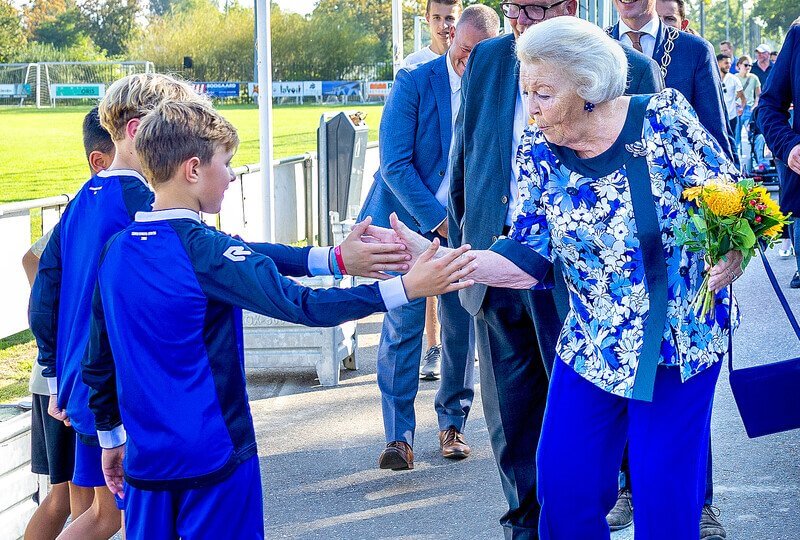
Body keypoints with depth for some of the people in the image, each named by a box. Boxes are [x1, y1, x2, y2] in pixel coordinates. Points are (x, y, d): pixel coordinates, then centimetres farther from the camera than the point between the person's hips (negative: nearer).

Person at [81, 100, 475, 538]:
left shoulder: (115, 251, 3)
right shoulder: (202, 250, -18)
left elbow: (97, 361, 11)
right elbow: (300, 304, -24)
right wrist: (406, 287, -23)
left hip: (145, 464, 7)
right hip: (214, 460, -7)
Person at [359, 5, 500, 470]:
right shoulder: (415, 83, -8)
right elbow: (396, 164, -12)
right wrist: (437, 219, -16)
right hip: (409, 219, -2)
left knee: (462, 327, 6)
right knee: (402, 326, -6)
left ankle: (453, 423, 22)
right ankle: (399, 436, -1)